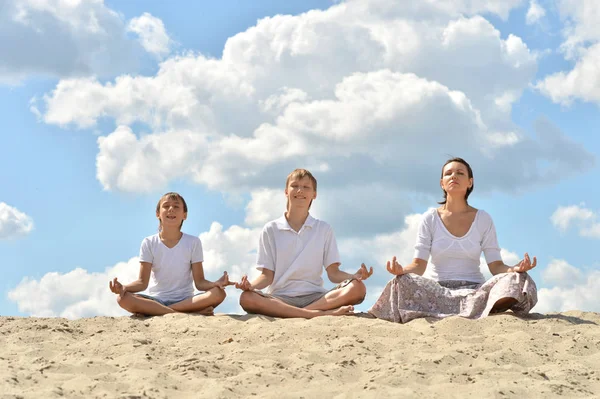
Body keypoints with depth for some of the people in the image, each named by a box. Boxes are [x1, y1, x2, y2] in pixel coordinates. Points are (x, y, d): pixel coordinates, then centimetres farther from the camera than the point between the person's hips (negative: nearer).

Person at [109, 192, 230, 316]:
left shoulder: (193, 242, 4)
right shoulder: (149, 243, 4)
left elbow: (200, 282, 0)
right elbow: (143, 282, -2)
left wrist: (215, 284, -23)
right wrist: (124, 287, -24)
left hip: (185, 300, 0)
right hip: (156, 300, 0)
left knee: (218, 293, -29)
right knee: (123, 298, -31)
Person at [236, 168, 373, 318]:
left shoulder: (324, 229, 14)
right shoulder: (271, 230, 12)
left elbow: (333, 273, 8)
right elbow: (268, 275, 6)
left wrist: (355, 276, -14)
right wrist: (251, 285, -16)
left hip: (314, 297, 1)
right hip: (280, 298, -1)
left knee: (358, 289, -25)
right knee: (247, 298, -36)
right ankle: (321, 313, -38)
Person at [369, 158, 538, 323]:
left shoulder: (483, 219, 8)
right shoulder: (430, 219, 7)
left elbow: (496, 266, 2)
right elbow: (419, 265, -2)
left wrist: (514, 270, -22)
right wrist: (401, 270, -26)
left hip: (473, 289, 1)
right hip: (436, 289, -1)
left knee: (512, 281, -29)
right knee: (403, 283, -33)